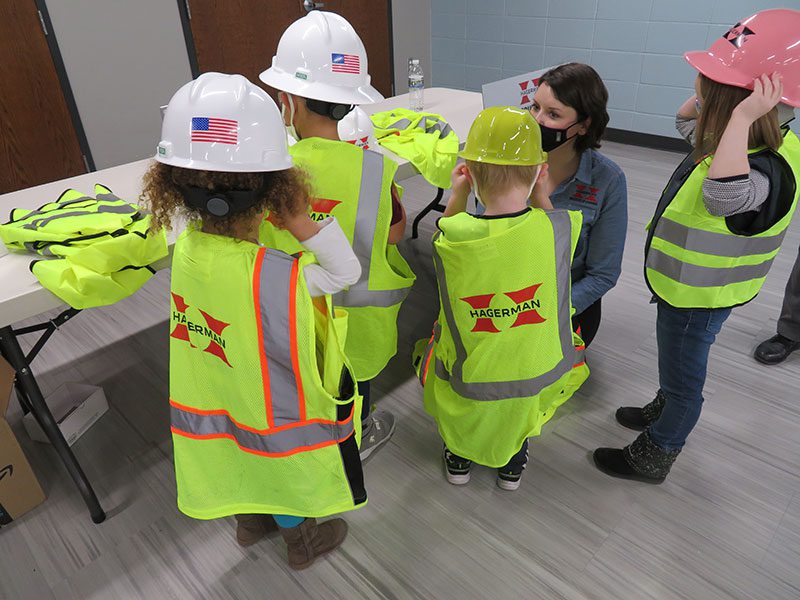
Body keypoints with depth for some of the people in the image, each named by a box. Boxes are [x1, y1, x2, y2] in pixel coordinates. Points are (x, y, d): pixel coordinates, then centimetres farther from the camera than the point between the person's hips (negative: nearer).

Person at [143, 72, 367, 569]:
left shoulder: (188, 246, -20)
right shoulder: (275, 277, -39)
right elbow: (347, 272, -29)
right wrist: (301, 221, -34)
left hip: (216, 401, 5)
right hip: (275, 412, -5)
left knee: (243, 460, 32)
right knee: (289, 472, 24)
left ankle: (249, 522, 61)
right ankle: (302, 541, 52)